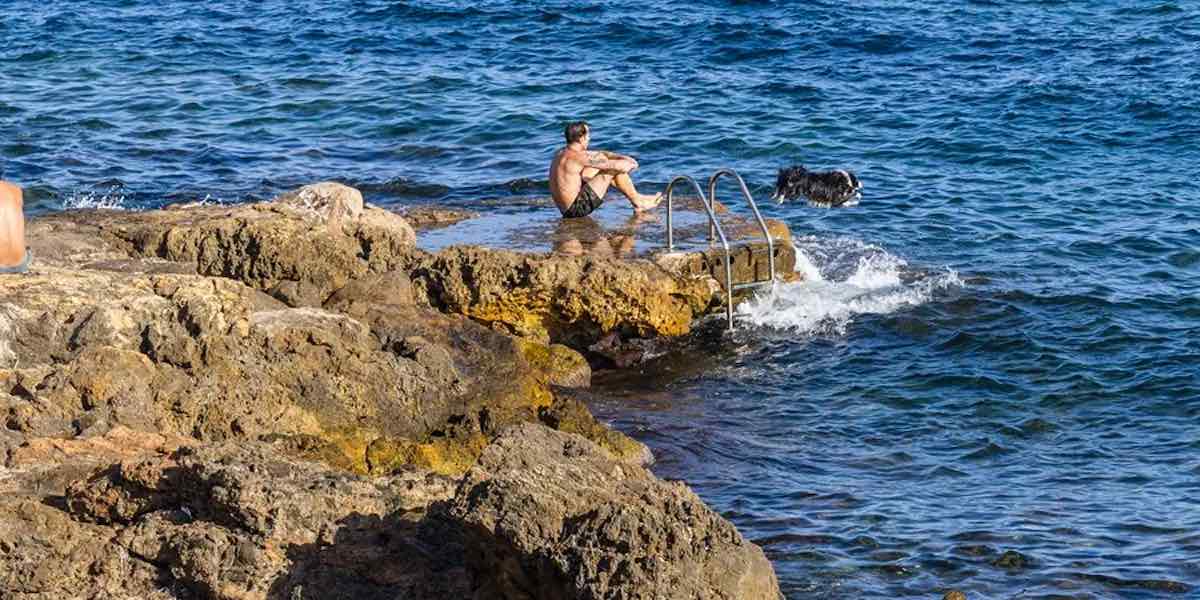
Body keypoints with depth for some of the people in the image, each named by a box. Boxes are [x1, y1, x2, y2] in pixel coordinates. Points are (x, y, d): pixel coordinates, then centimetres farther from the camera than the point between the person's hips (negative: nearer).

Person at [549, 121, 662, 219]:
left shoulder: (562, 153, 9)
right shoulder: (576, 157, -19)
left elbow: (599, 153, 17)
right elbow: (615, 165, -15)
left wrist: (623, 158, 9)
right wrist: (628, 163, 5)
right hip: (577, 208, -10)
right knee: (615, 170, -7)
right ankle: (638, 202, 11)